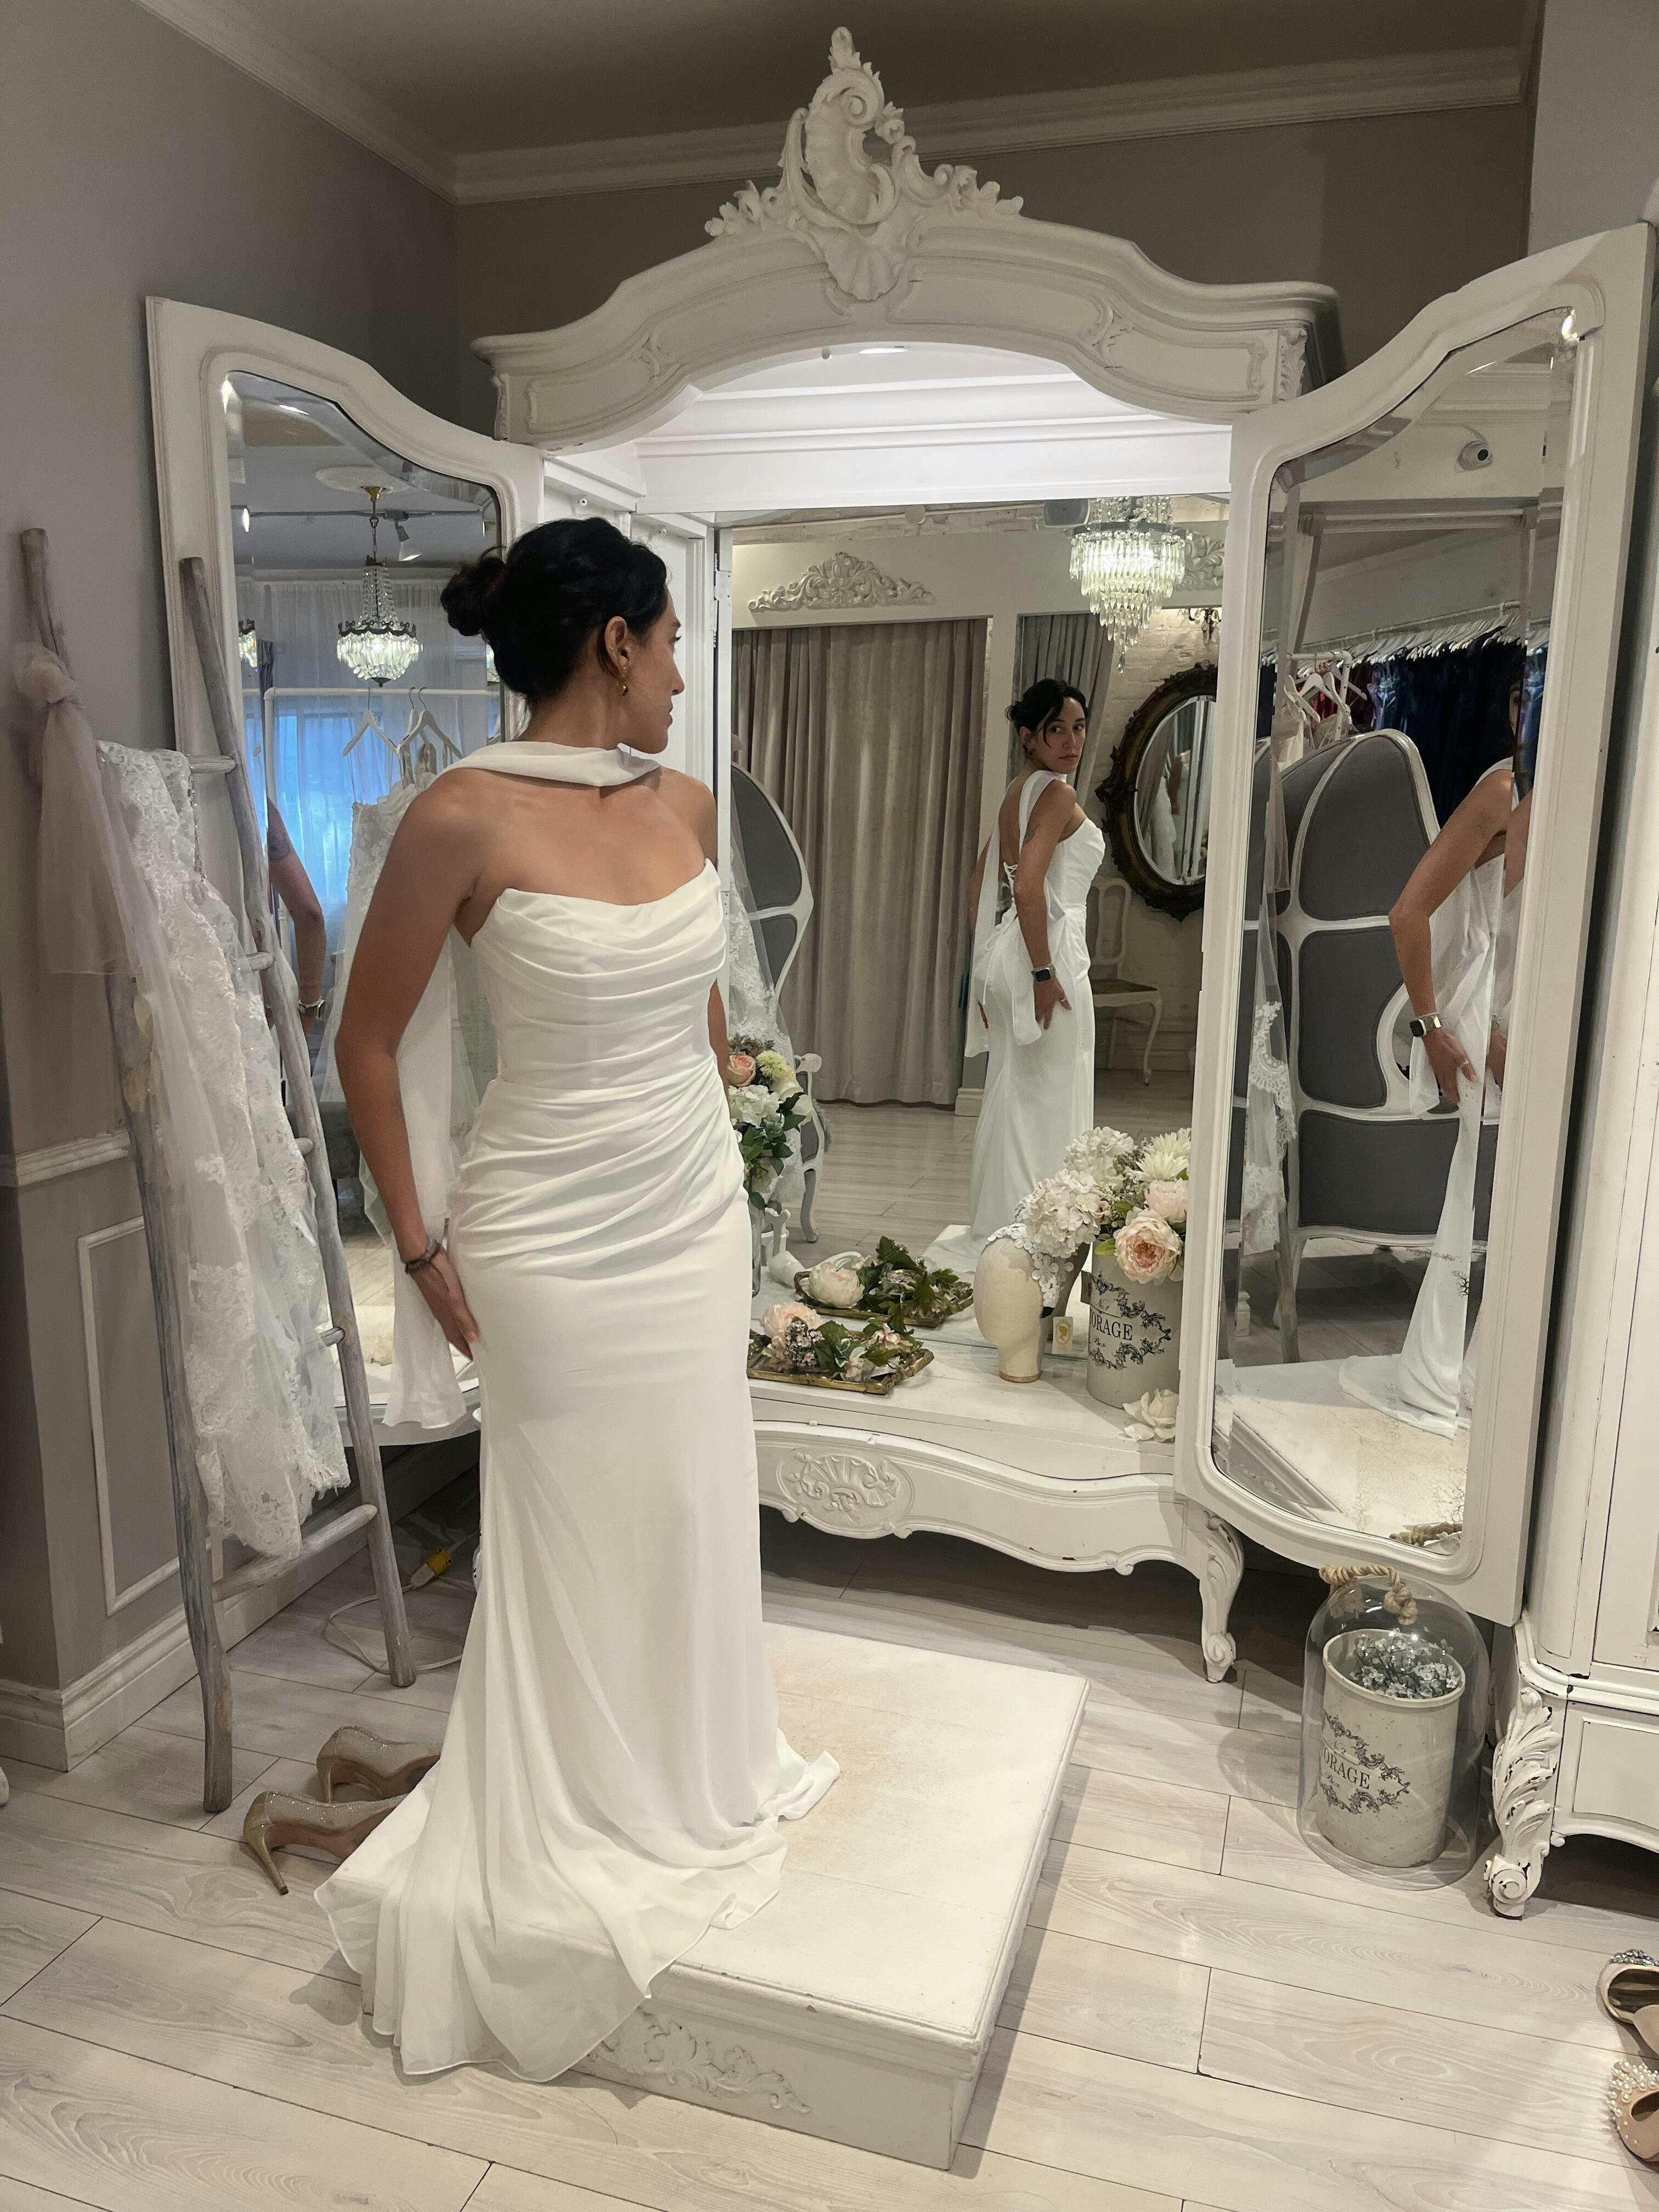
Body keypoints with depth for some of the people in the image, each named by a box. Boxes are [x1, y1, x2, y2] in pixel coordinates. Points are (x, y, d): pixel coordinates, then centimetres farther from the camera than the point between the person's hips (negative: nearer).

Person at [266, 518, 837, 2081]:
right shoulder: (467, 816, -16)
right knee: (575, 1535, 10)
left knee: (693, 1506, 17)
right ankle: (571, 1839, 35)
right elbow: (366, 1040, -8)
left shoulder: (685, 805, 3)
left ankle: (690, 1776, 42)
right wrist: (421, 1248, -7)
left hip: (697, 1211, 6)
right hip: (556, 1235, -6)